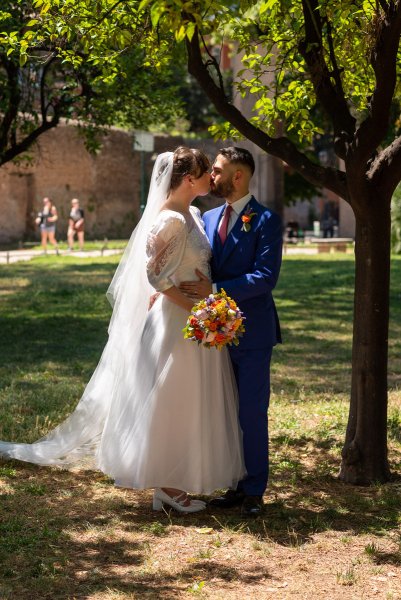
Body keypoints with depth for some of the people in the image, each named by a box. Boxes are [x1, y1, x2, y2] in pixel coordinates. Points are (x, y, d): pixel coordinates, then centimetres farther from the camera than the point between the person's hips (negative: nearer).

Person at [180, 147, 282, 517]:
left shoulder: (266, 221, -9)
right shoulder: (208, 219, 11)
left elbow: (266, 276, -19)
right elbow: (195, 267, 15)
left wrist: (215, 290, -24)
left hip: (252, 334, -6)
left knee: (252, 413, -1)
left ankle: (254, 491, 9)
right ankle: (235, 486, 21)